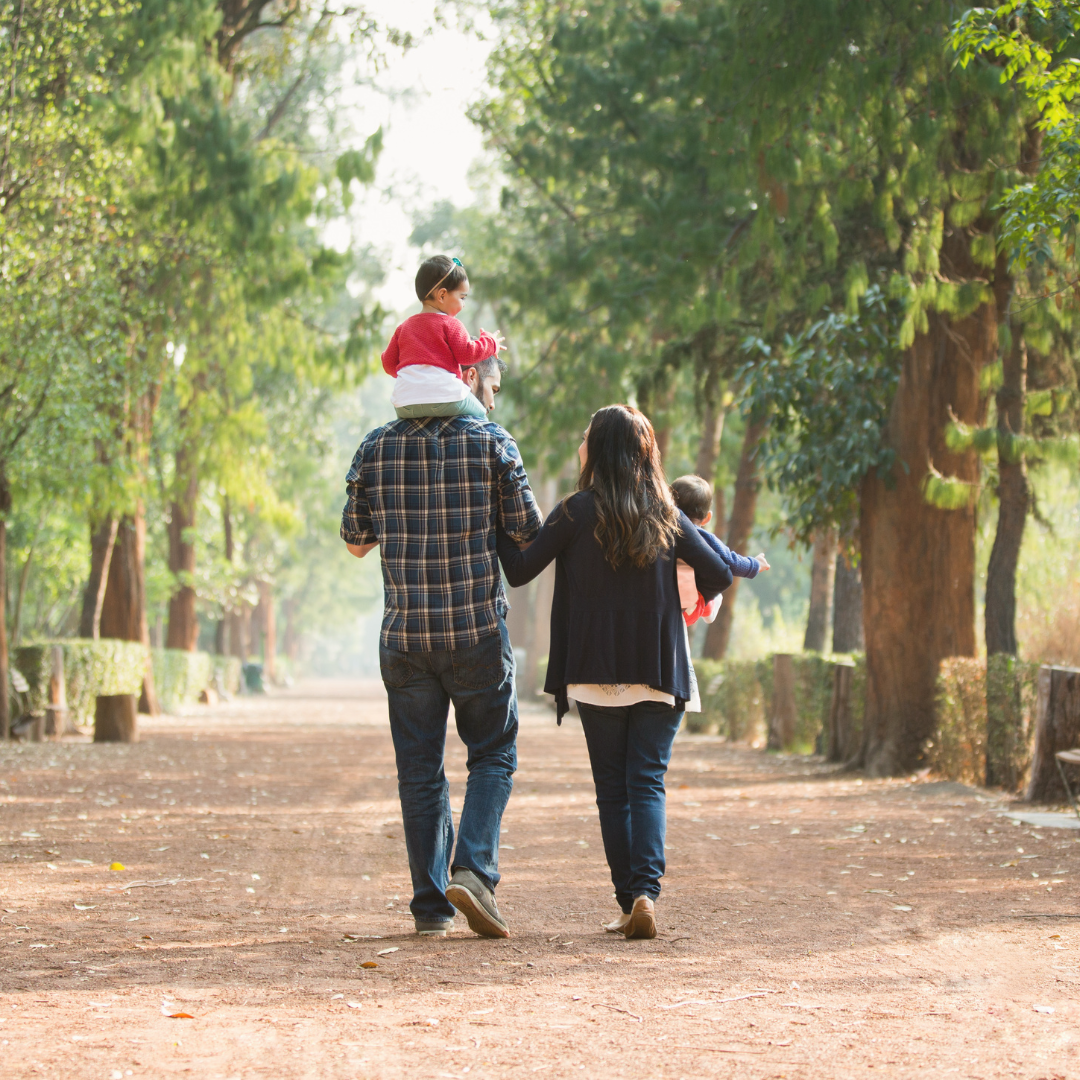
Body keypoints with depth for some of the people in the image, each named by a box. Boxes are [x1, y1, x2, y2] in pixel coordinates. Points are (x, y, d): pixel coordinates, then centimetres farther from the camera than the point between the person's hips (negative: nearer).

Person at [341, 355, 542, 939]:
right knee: (494, 754, 11)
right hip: (477, 629, -3)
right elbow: (532, 535, -2)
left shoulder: (377, 447, 4)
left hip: (403, 634, 3)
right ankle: (473, 870, -8)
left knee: (419, 770, 9)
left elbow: (354, 541, 11)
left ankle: (431, 904, 10)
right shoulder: (490, 442, -5)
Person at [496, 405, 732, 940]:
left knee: (612, 789, 7)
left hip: (596, 675, -1)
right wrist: (687, 596, 24)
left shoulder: (576, 512, -5)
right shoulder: (666, 516, 3)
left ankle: (628, 901, 2)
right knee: (647, 782, 2)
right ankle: (646, 891, -17)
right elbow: (719, 575, 3)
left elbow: (518, 570, -5)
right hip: (659, 675, 1)